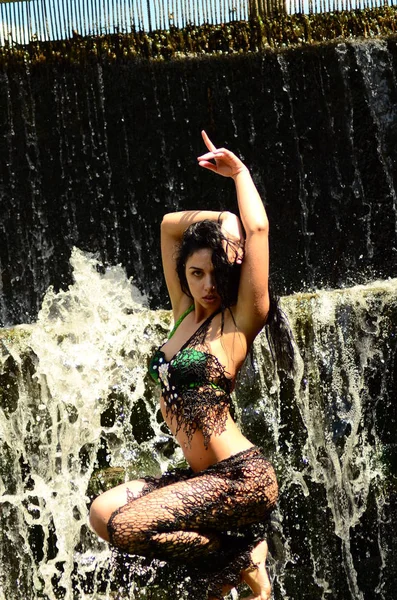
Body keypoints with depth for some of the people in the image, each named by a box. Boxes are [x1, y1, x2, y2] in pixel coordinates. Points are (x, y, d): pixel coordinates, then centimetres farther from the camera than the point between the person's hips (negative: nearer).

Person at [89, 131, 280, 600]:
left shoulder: (238, 322, -7)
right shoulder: (185, 313, 12)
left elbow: (258, 230, -15)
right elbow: (170, 225, 17)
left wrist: (239, 172, 0)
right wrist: (225, 220, 7)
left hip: (241, 476, -8)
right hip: (204, 475, 8)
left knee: (126, 526, -19)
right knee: (102, 513, 2)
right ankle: (232, 549, 4)